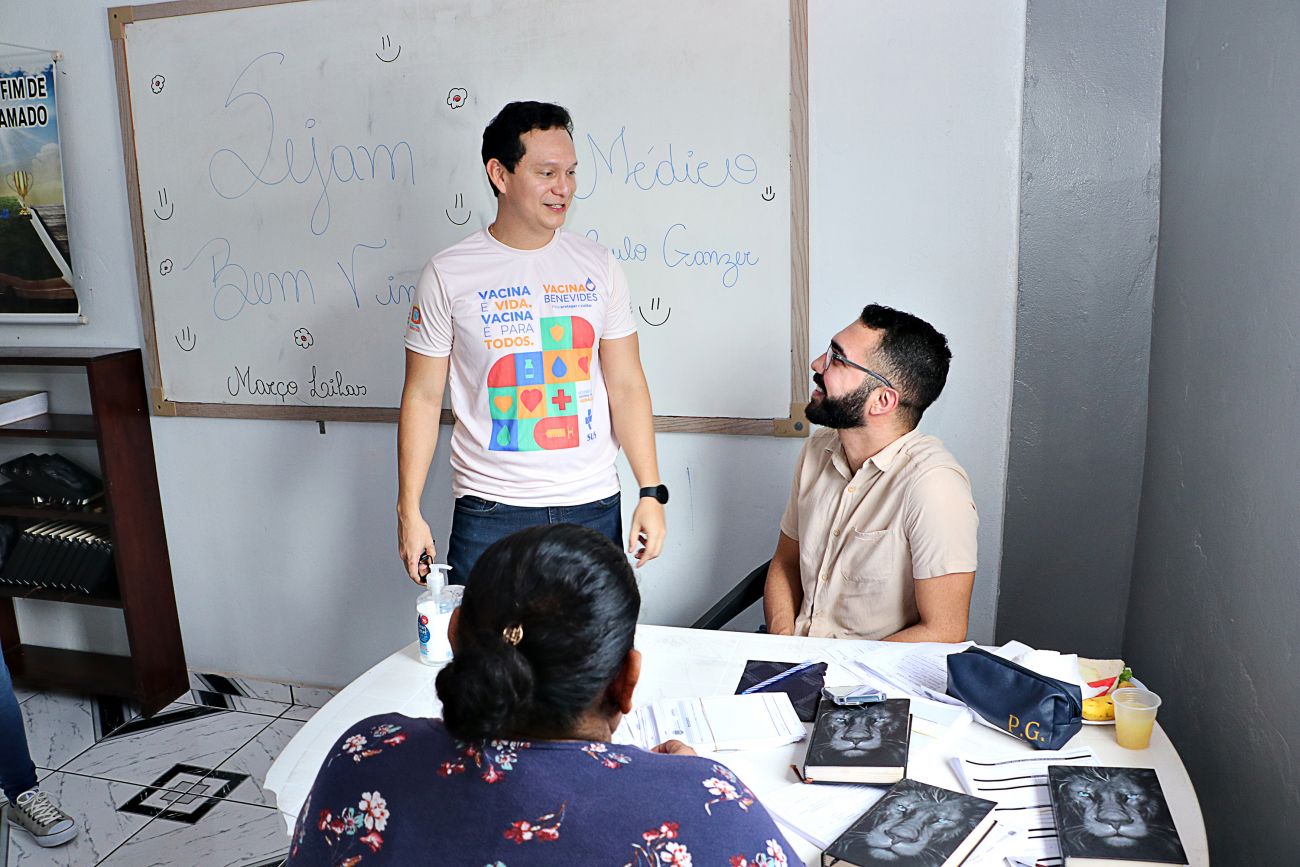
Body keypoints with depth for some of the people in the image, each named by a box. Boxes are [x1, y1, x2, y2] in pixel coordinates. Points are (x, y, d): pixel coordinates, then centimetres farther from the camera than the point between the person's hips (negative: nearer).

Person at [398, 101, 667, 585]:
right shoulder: (448, 274, -3)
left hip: (594, 508, 2)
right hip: (490, 513, -2)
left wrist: (651, 493, -1)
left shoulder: (598, 267, 4)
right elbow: (423, 397, 0)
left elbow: (626, 386, 5)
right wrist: (409, 512, -4)